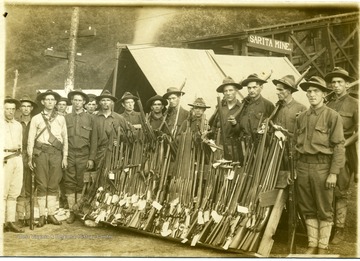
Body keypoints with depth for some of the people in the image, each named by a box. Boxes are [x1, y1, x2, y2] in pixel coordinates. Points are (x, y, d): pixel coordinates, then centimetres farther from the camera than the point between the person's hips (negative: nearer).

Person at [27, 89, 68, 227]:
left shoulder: (61, 118, 13)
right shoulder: (36, 119, 9)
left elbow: (65, 138, 11)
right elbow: (31, 138, 7)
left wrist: (65, 157, 5)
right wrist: (30, 157, 2)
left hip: (56, 153, 1)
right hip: (41, 152, -1)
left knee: (53, 185, 2)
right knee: (41, 185, -2)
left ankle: (51, 214, 10)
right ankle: (42, 216, 4)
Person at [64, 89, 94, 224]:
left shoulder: (90, 118, 6)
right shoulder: (66, 118, 10)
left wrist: (91, 158, -4)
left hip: (83, 155, -1)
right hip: (69, 155, 2)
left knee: (81, 184, 1)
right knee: (69, 183, 2)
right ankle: (72, 212, 9)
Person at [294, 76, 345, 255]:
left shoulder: (332, 116, -4)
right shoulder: (301, 117, 11)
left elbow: (339, 146, -8)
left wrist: (333, 173, -13)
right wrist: (294, 168, 11)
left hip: (322, 166, -5)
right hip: (303, 166, 5)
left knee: (324, 210, 3)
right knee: (307, 208, 11)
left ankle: (323, 247, 14)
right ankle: (312, 245, 22)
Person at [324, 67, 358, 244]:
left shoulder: (354, 104, 3)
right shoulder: (327, 105, 14)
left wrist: (344, 144, -13)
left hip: (344, 152, -3)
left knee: (340, 192, -1)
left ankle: (339, 230, 7)